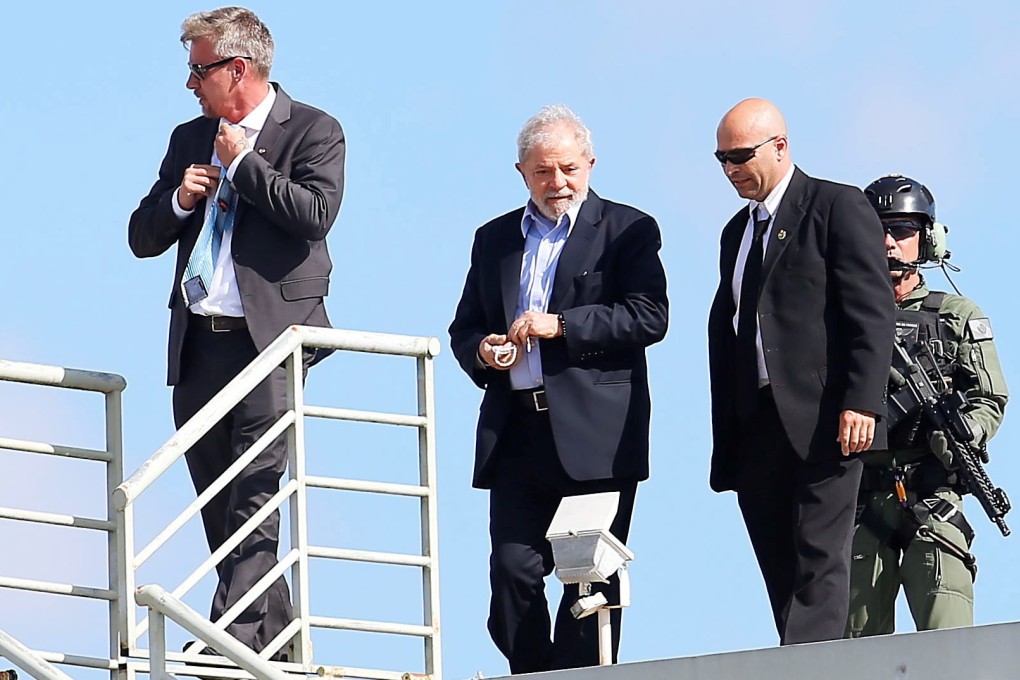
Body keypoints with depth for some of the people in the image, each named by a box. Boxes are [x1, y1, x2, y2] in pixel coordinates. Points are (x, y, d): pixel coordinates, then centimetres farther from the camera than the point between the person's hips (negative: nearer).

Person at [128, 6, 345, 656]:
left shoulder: (312, 132, 1)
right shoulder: (190, 138, 18)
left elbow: (316, 213, -16)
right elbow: (142, 237, 17)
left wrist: (242, 163, -8)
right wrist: (179, 200, -3)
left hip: (272, 335, -7)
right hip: (198, 340, 7)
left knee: (255, 498, -13)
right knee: (218, 501, 8)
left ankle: (235, 636, -17)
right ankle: (275, 636, 17)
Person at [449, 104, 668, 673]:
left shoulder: (627, 231, 4)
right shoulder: (494, 240, 19)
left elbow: (649, 317, -9)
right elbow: (464, 328, 22)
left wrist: (560, 325, -15)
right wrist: (482, 352, -2)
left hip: (595, 437, -4)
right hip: (517, 437, 4)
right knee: (512, 573, -3)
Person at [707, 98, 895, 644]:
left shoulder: (838, 208, 0)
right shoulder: (737, 233, 23)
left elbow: (872, 312, -8)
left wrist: (861, 402, -17)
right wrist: (725, 437, 14)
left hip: (822, 422, -7)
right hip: (755, 430, 7)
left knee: (819, 564, -13)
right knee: (781, 573, 2)